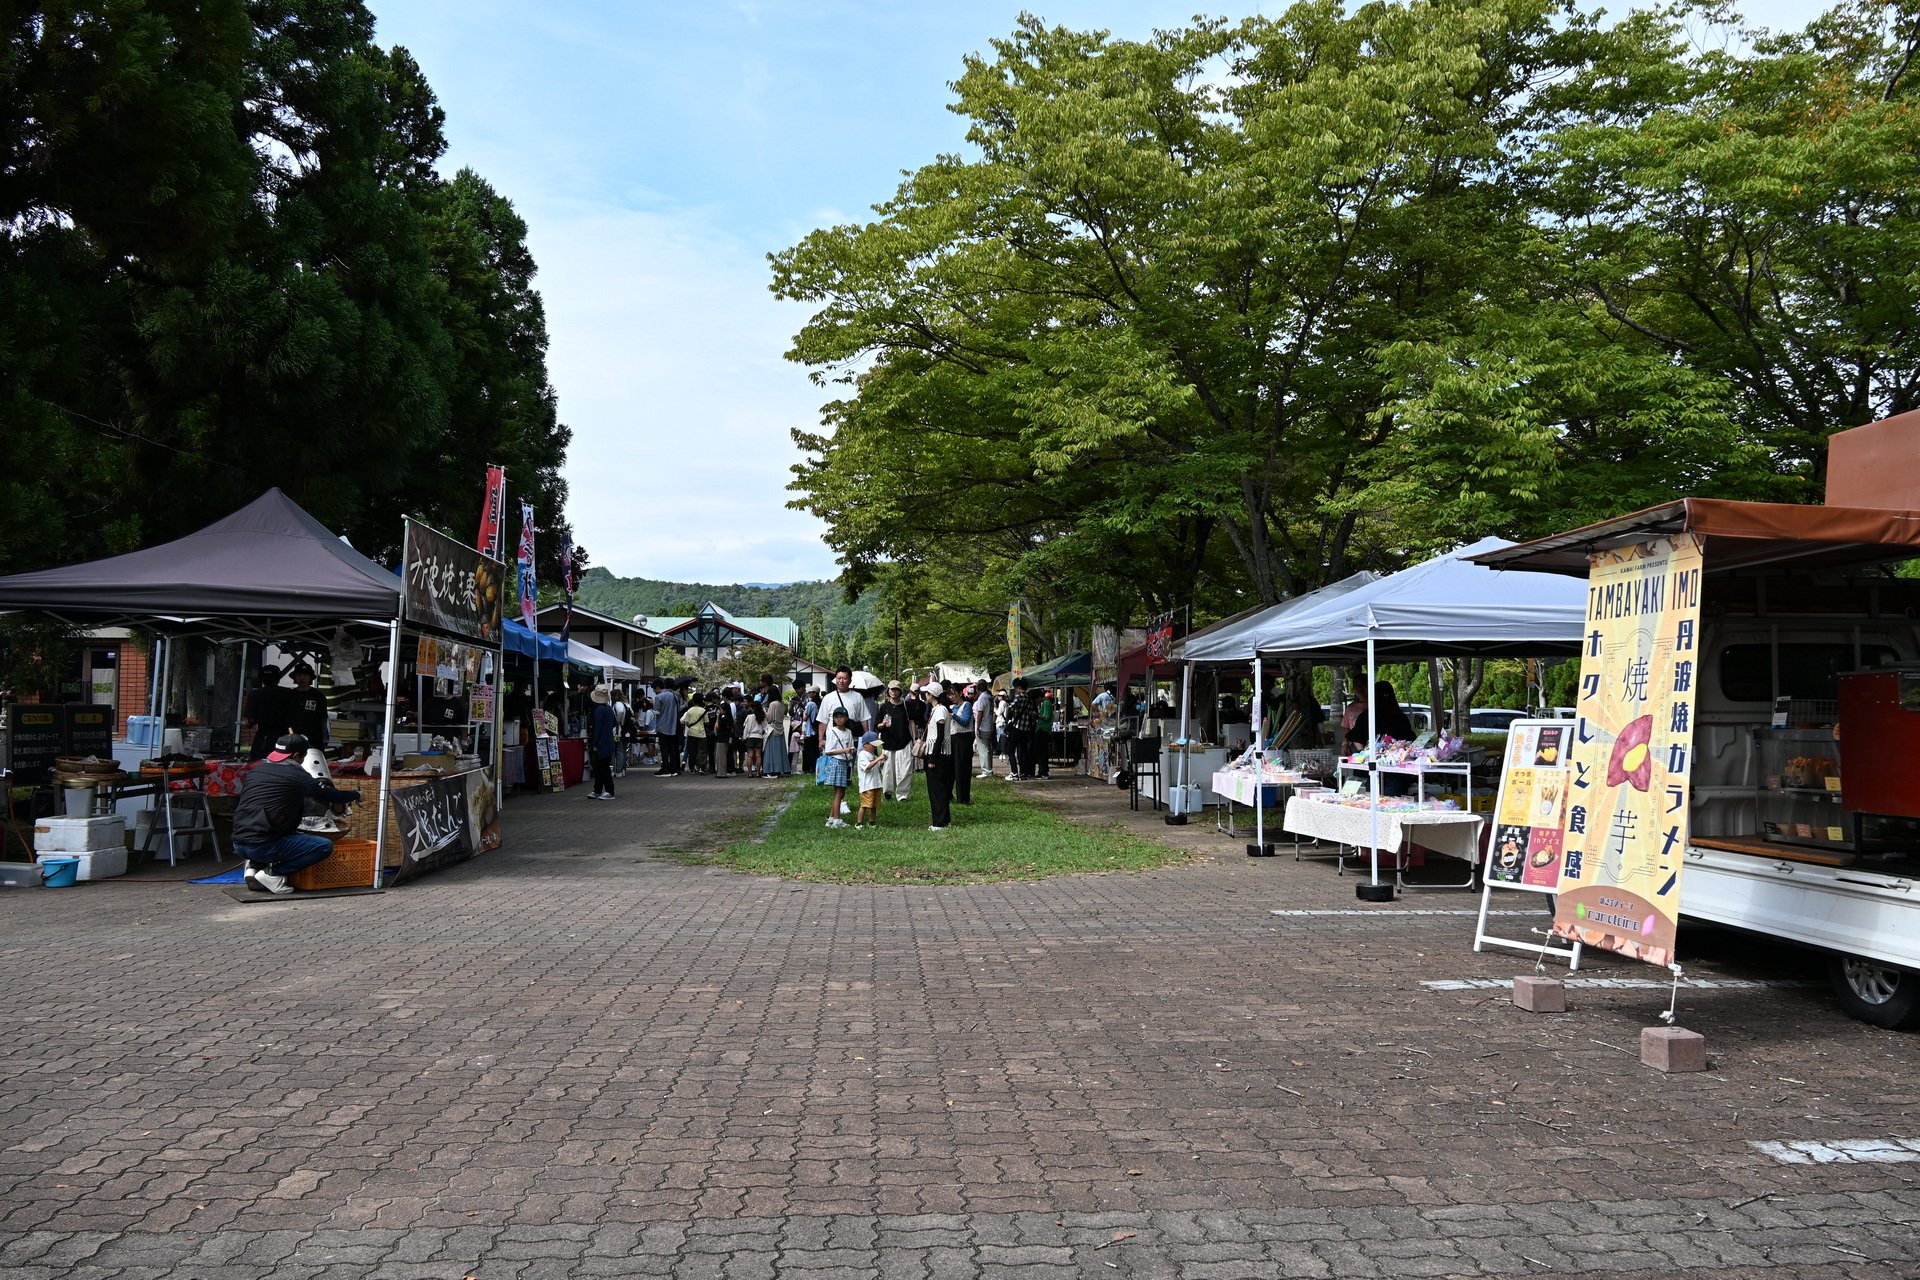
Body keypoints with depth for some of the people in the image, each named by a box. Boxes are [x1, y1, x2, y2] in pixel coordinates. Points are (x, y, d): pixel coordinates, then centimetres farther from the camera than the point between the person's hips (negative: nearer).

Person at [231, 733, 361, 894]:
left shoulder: (255, 770, 14)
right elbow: (331, 796, 5)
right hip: (263, 845, -8)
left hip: (238, 844, 8)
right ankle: (272, 873, -8)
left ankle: (254, 866, 11)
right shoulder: (297, 776, -4)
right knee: (325, 846, -4)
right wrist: (356, 794, 23)